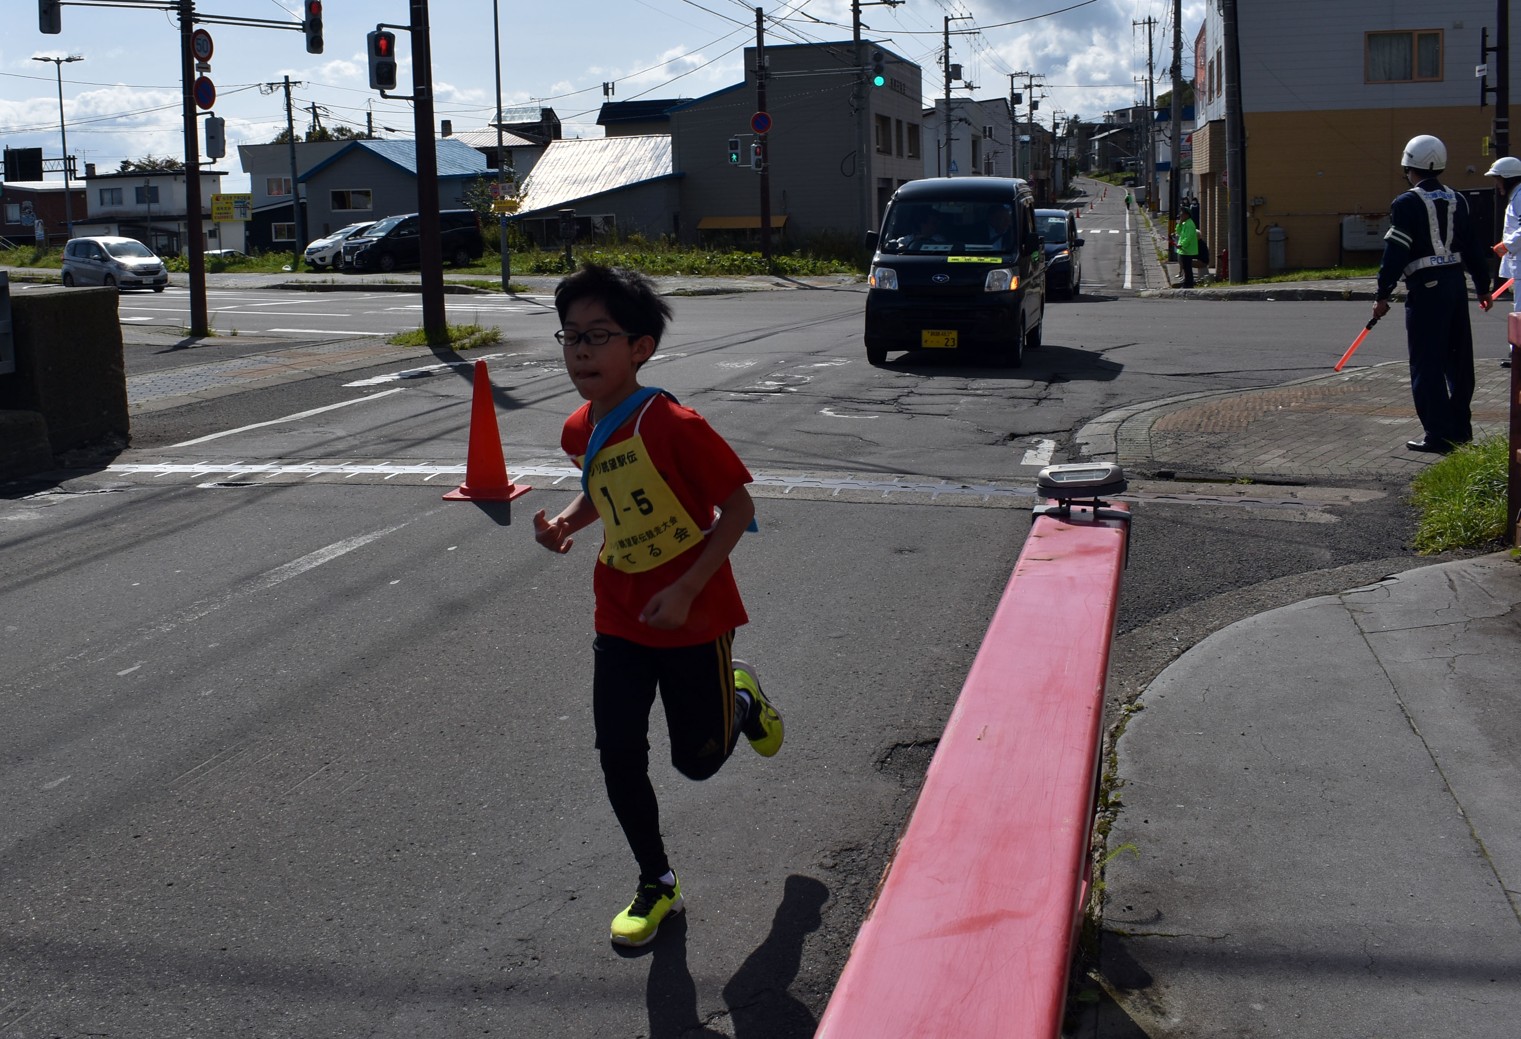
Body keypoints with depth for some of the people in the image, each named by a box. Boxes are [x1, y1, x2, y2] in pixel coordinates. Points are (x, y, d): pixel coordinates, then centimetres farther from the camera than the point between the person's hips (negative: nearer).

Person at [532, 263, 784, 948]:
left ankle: (742, 700, 42)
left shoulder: (673, 426, -24)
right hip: (620, 617, 5)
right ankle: (656, 885, 22)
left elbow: (738, 506, -19)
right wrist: (568, 521, -3)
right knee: (618, 757, 3)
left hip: (692, 615, -5)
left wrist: (686, 590, -23)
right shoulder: (580, 431, -2)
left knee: (698, 759, 8)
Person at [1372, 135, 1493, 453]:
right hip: (1455, 284, 7)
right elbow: (1472, 248, 14)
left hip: (1426, 287, -7)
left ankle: (1439, 435, -4)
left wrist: (1383, 295, -10)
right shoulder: (1456, 200, 11)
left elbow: (1396, 253, -14)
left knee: (1427, 364, -3)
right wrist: (1482, 287, 22)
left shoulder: (1407, 203, -10)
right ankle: (1460, 429, 24)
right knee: (1458, 360, 15)